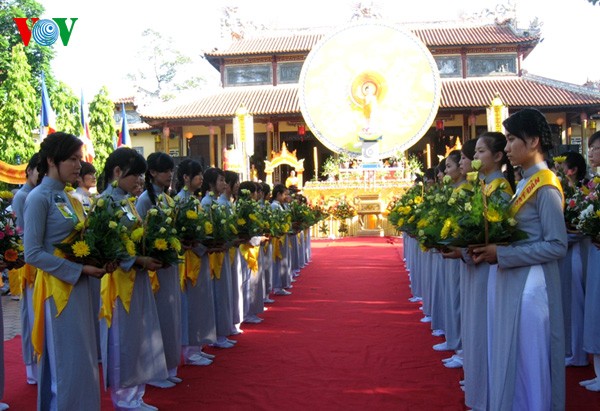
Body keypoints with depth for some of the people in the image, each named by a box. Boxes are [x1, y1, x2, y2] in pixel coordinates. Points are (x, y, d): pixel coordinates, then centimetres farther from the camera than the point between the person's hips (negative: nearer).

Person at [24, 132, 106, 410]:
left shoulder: (68, 198, 12)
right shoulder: (39, 198, -11)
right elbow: (32, 254, -16)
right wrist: (80, 269, -18)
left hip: (78, 286, 8)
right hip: (57, 288, -8)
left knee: (84, 362, 14)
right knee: (67, 365, 0)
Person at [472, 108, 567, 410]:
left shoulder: (545, 186, -15)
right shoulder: (525, 183, 11)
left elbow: (557, 246, -19)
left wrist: (502, 254, -20)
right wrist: (490, 250, -1)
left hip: (532, 283, -8)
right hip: (513, 281, 8)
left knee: (528, 362, 4)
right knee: (510, 359, 16)